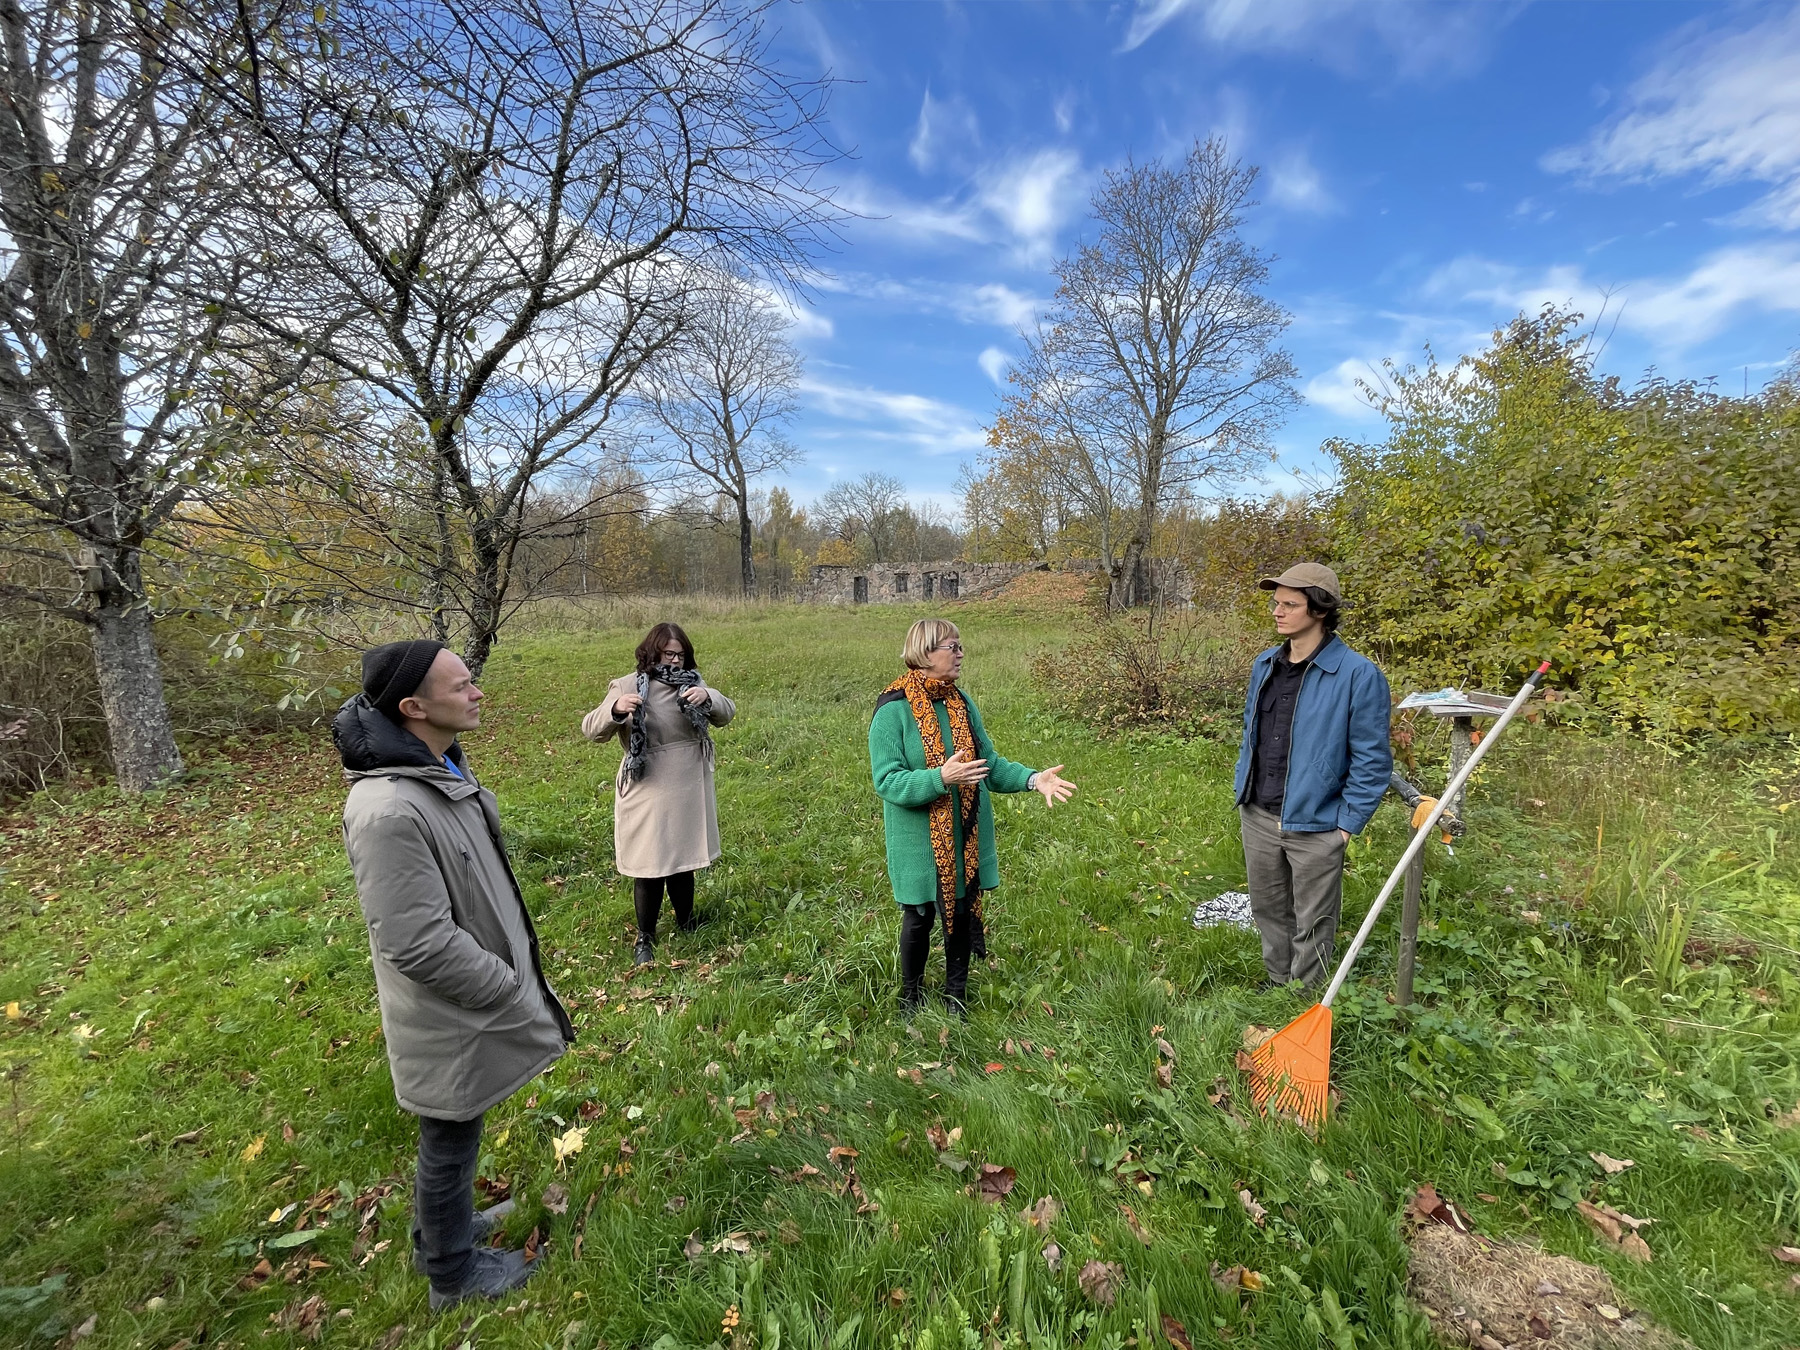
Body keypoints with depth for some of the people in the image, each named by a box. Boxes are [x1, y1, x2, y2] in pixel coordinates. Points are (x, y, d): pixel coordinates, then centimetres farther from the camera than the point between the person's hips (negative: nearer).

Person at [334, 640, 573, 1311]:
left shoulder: (441, 768, -2)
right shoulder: (389, 811, -34)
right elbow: (421, 946, -30)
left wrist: (515, 973, 16)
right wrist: (520, 998, -19)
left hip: (472, 1002, 8)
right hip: (451, 1021, -8)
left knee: (451, 1139, 29)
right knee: (451, 1144, 17)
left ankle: (443, 1229, 54)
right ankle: (454, 1274, 42)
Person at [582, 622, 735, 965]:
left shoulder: (691, 683, 3)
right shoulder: (627, 686, -9)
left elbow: (726, 713, -2)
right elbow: (591, 729, -12)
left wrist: (707, 697, -24)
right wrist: (615, 710, -34)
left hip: (688, 790, 4)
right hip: (647, 793, -4)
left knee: (683, 858, 19)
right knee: (650, 865, 3)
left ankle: (686, 920, 41)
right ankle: (645, 937, 24)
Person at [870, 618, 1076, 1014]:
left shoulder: (962, 703, 3)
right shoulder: (893, 710, -16)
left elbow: (990, 763, 5)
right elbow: (886, 780, -20)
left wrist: (1033, 779, -11)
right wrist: (940, 778, -33)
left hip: (966, 838, 5)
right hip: (920, 842, -5)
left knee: (963, 912, 15)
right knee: (920, 917, 11)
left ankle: (956, 996, 38)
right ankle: (911, 998, 37)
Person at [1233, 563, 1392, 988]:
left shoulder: (1358, 675, -16)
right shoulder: (1265, 665, 4)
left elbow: (1372, 759, -13)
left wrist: (1348, 824, -12)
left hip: (1313, 826, -6)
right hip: (1257, 818, 6)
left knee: (1311, 926, 12)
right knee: (1268, 911, 22)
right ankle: (1277, 986, 42)